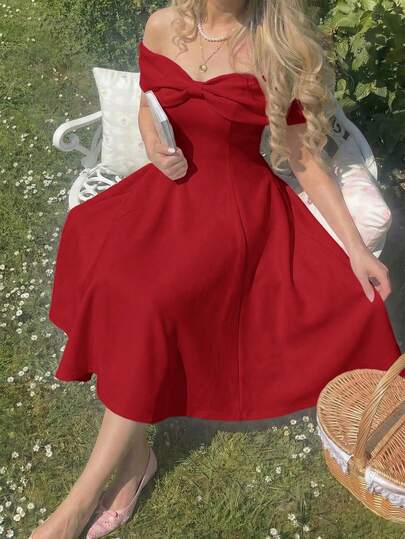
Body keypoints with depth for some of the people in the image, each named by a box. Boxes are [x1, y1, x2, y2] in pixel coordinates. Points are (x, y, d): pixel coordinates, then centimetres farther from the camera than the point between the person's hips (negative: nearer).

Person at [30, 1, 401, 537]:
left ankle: (88, 491, -13)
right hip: (169, 189, 4)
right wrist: (154, 145, -6)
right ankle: (133, 452, -13)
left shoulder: (279, 49, -7)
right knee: (109, 277, -27)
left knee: (153, 304, -28)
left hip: (241, 204, -4)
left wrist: (356, 248, -6)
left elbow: (306, 160, -2)